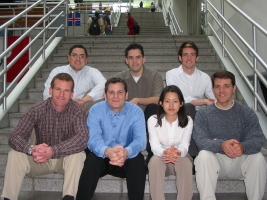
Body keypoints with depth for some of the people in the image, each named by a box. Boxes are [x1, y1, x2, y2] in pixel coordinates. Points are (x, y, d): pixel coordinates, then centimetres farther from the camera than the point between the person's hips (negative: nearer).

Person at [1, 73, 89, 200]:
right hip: (40, 160, 2)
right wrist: (31, 149, -43)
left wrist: (53, 151, -47)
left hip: (66, 158, -1)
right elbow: (15, 137, -20)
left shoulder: (77, 111, -17)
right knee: (14, 155, -23)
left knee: (78, 155, -33)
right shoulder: (36, 110, -12)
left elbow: (82, 138, -34)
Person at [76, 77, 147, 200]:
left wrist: (126, 152, -46)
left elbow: (140, 140, -22)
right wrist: (107, 151, -48)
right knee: (92, 158, -31)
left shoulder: (136, 112, -9)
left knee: (138, 160, -29)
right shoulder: (95, 110, -10)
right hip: (102, 156, 0)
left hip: (126, 158, 1)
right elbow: (93, 139, -24)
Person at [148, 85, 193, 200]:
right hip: (161, 157, 0)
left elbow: (184, 145, -17)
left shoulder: (187, 121, -5)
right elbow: (154, 145, -19)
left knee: (186, 162, -34)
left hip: (180, 157, 1)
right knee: (155, 160, -34)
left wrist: (178, 152, -43)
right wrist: (164, 152, -44)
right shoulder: (153, 120, -7)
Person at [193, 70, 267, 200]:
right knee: (203, 156, -30)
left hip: (240, 160, 1)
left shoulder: (247, 113, 3)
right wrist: (221, 144, -34)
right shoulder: (203, 114, 1)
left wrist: (242, 147, -34)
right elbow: (200, 140, -14)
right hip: (215, 160, -1)